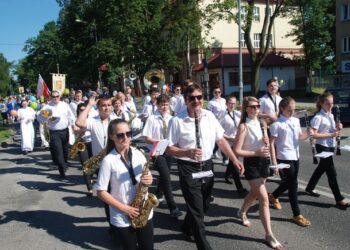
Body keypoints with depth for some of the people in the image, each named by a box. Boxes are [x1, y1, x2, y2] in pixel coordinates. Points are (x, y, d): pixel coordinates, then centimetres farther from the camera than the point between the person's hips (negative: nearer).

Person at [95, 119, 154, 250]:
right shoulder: (108, 160, -13)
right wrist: (124, 208, -15)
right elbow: (101, 192, -11)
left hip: (144, 213, 4)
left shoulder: (138, 154, -1)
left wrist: (149, 180, -13)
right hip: (122, 218, -3)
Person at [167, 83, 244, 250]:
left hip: (207, 165, 6)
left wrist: (234, 159, -2)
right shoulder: (177, 121, -15)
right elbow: (169, 148, -11)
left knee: (204, 205, 21)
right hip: (188, 168, -5)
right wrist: (187, 153, -28)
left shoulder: (209, 116, -1)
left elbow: (221, 140, 6)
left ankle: (187, 228, 49)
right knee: (197, 208, -1)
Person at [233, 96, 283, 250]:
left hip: (263, 160, 7)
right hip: (251, 163, -7)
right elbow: (237, 151, -20)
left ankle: (242, 212, 49)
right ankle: (269, 234, 0)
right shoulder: (244, 126, -16)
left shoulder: (261, 123, 6)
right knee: (264, 198, -8)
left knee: (255, 193, 22)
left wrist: (266, 142, -5)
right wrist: (256, 152, -25)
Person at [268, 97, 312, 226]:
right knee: (293, 184, 0)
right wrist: (274, 163, -18)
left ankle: (273, 196, 45)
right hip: (284, 158, -7)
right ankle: (297, 215, 13)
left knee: (289, 182, 19)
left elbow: (299, 137, 16)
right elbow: (272, 144, -14)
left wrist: (308, 134, -6)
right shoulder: (277, 124, -14)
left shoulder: (296, 121, 6)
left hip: (295, 156, 7)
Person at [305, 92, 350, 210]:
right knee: (332, 172, -5)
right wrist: (330, 135, -24)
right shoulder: (318, 117, -17)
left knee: (322, 168, 20)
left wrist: (337, 128, -3)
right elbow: (314, 134, -21)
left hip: (330, 146, 9)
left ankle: (310, 188, 38)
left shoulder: (331, 115, 8)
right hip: (322, 147, -9)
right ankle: (339, 200, 3)